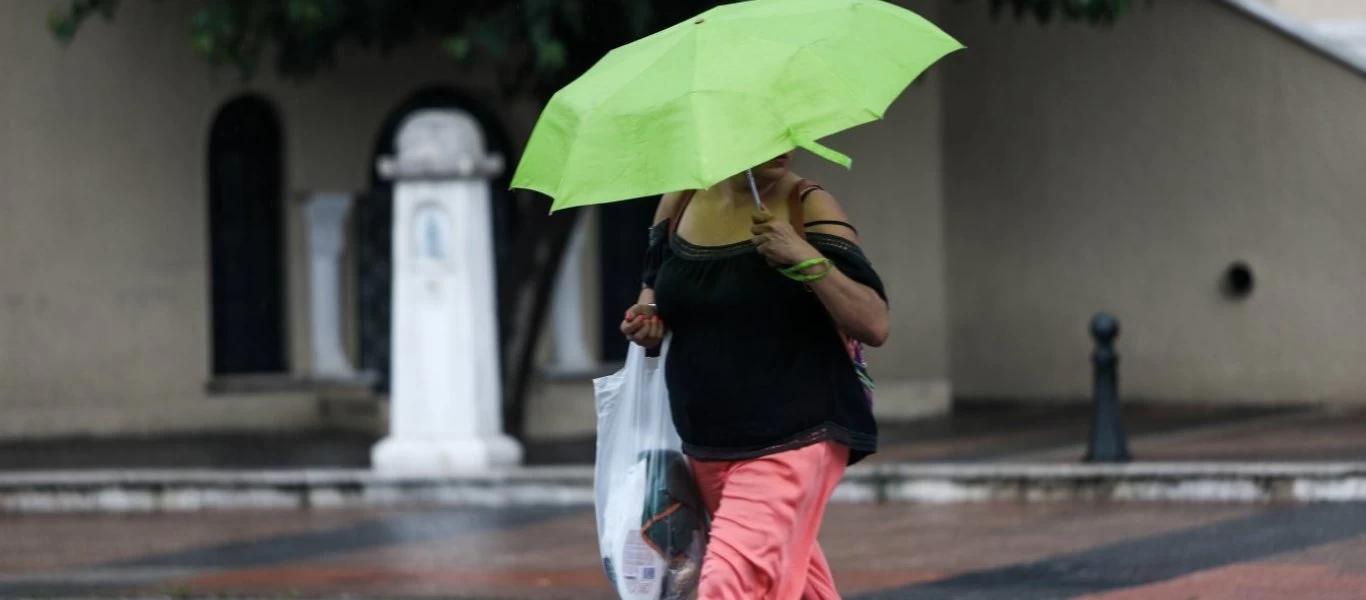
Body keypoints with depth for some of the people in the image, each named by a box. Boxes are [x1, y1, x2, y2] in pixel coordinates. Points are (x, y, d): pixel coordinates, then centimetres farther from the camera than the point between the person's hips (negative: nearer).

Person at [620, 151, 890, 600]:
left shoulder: (808, 208, -10)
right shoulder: (680, 202, 3)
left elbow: (875, 326, -15)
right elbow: (655, 281, 22)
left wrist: (805, 259, -26)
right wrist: (648, 317, 0)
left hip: (791, 441, -6)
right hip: (707, 447, 6)